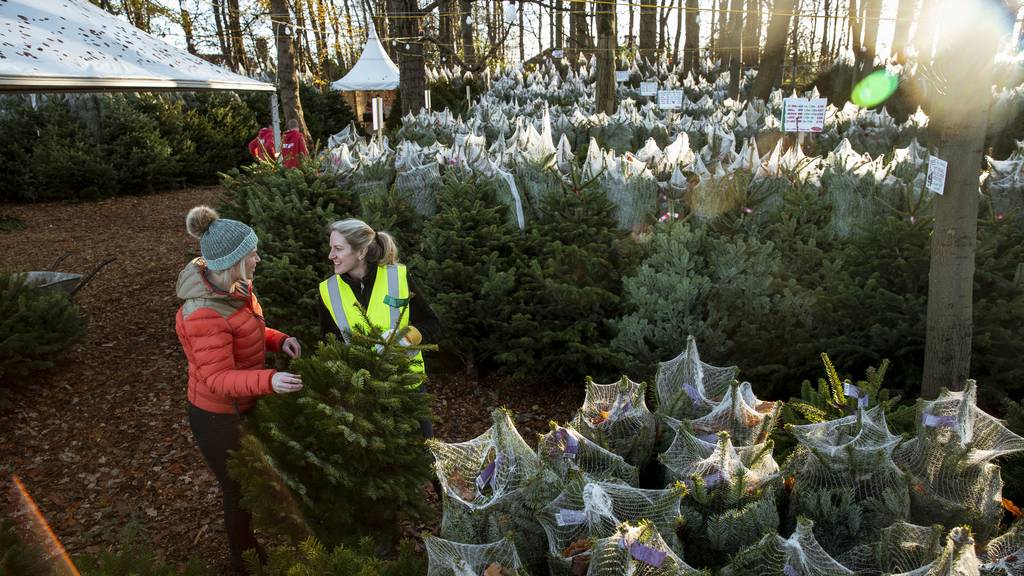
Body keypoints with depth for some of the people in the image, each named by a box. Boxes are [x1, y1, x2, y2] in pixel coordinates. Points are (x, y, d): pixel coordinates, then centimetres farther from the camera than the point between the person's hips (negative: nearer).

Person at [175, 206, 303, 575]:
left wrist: (279, 340, -9)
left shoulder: (235, 287, -6)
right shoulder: (205, 314, -34)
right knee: (240, 490, 12)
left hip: (245, 405, 9)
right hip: (220, 417, -9)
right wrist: (268, 380, -47)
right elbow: (218, 379, -32)